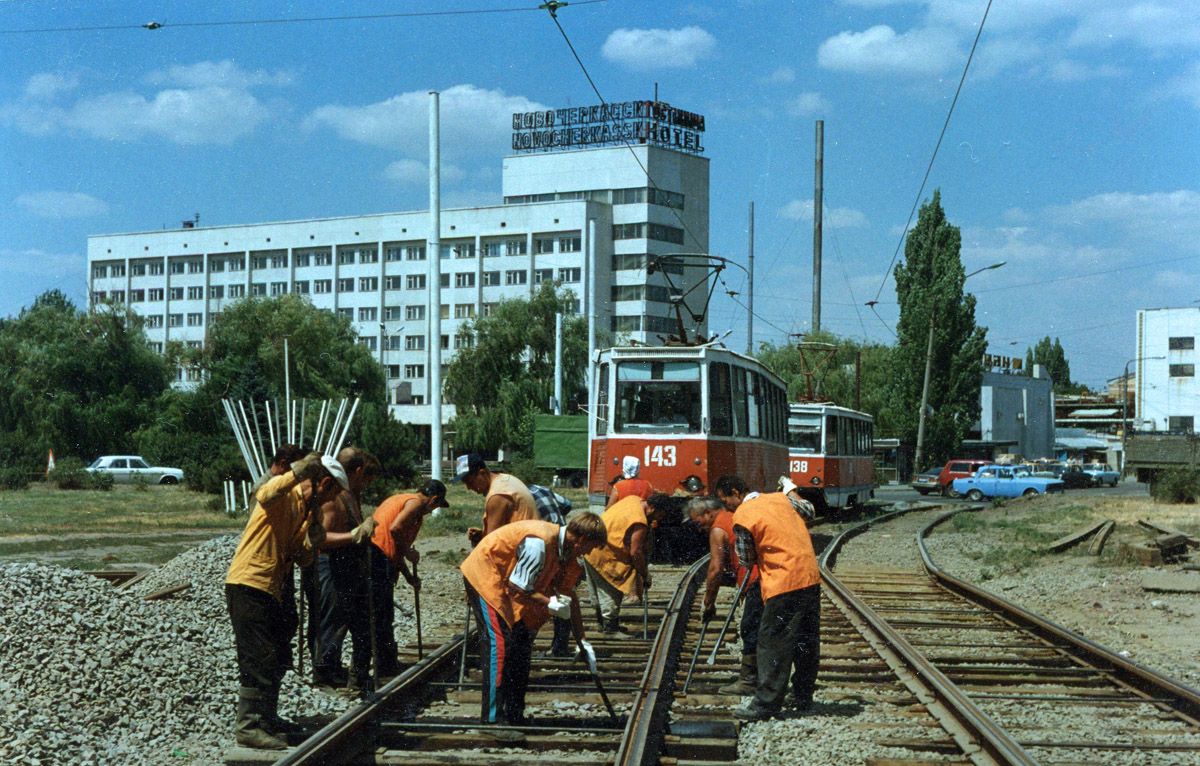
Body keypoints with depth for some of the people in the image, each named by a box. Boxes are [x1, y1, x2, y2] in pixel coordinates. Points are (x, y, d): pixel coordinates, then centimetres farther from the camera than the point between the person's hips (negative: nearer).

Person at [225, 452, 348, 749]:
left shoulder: (308, 511, 19)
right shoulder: (285, 495, -9)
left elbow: (300, 558, 18)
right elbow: (265, 497, -35)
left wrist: (312, 542, -3)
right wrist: (297, 473, -44)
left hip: (269, 591, 10)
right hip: (248, 583, -10)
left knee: (279, 656, 17)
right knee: (260, 657, -11)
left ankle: (266, 718, 30)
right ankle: (248, 727, -9)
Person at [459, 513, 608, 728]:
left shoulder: (566, 551, -1)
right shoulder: (539, 543, -30)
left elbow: (568, 596, 9)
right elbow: (515, 588, -26)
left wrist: (582, 641, 11)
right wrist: (549, 602, -25)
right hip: (483, 575, -10)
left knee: (521, 642, 6)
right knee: (499, 642, -16)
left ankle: (514, 715, 13)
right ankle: (492, 716, -14)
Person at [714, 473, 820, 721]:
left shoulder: (742, 516, -8)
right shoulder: (780, 498, 12)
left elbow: (747, 559, -1)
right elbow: (807, 508, 30)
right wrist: (790, 489, 44)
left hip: (784, 584, -8)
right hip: (811, 578, 8)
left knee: (773, 643, -3)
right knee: (806, 642, 14)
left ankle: (766, 703, -3)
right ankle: (803, 698, 23)